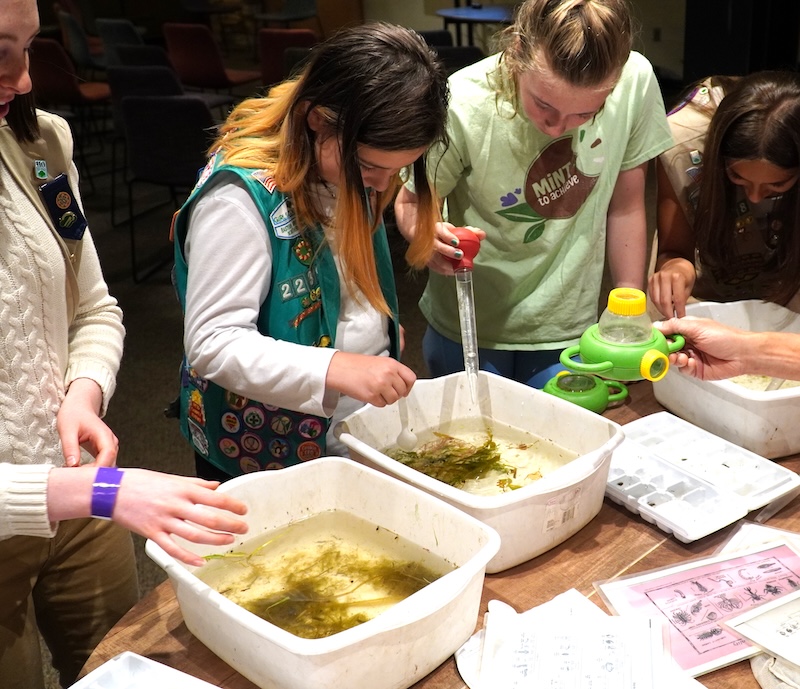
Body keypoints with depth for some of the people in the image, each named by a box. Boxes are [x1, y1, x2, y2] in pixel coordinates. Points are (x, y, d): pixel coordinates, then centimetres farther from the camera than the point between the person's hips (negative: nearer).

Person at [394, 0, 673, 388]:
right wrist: (427, 237, -33)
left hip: (567, 328, 2)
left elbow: (625, 207, -5)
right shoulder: (464, 105, -26)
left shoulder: (636, 81, -18)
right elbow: (410, 203, -10)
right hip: (468, 327, -1)